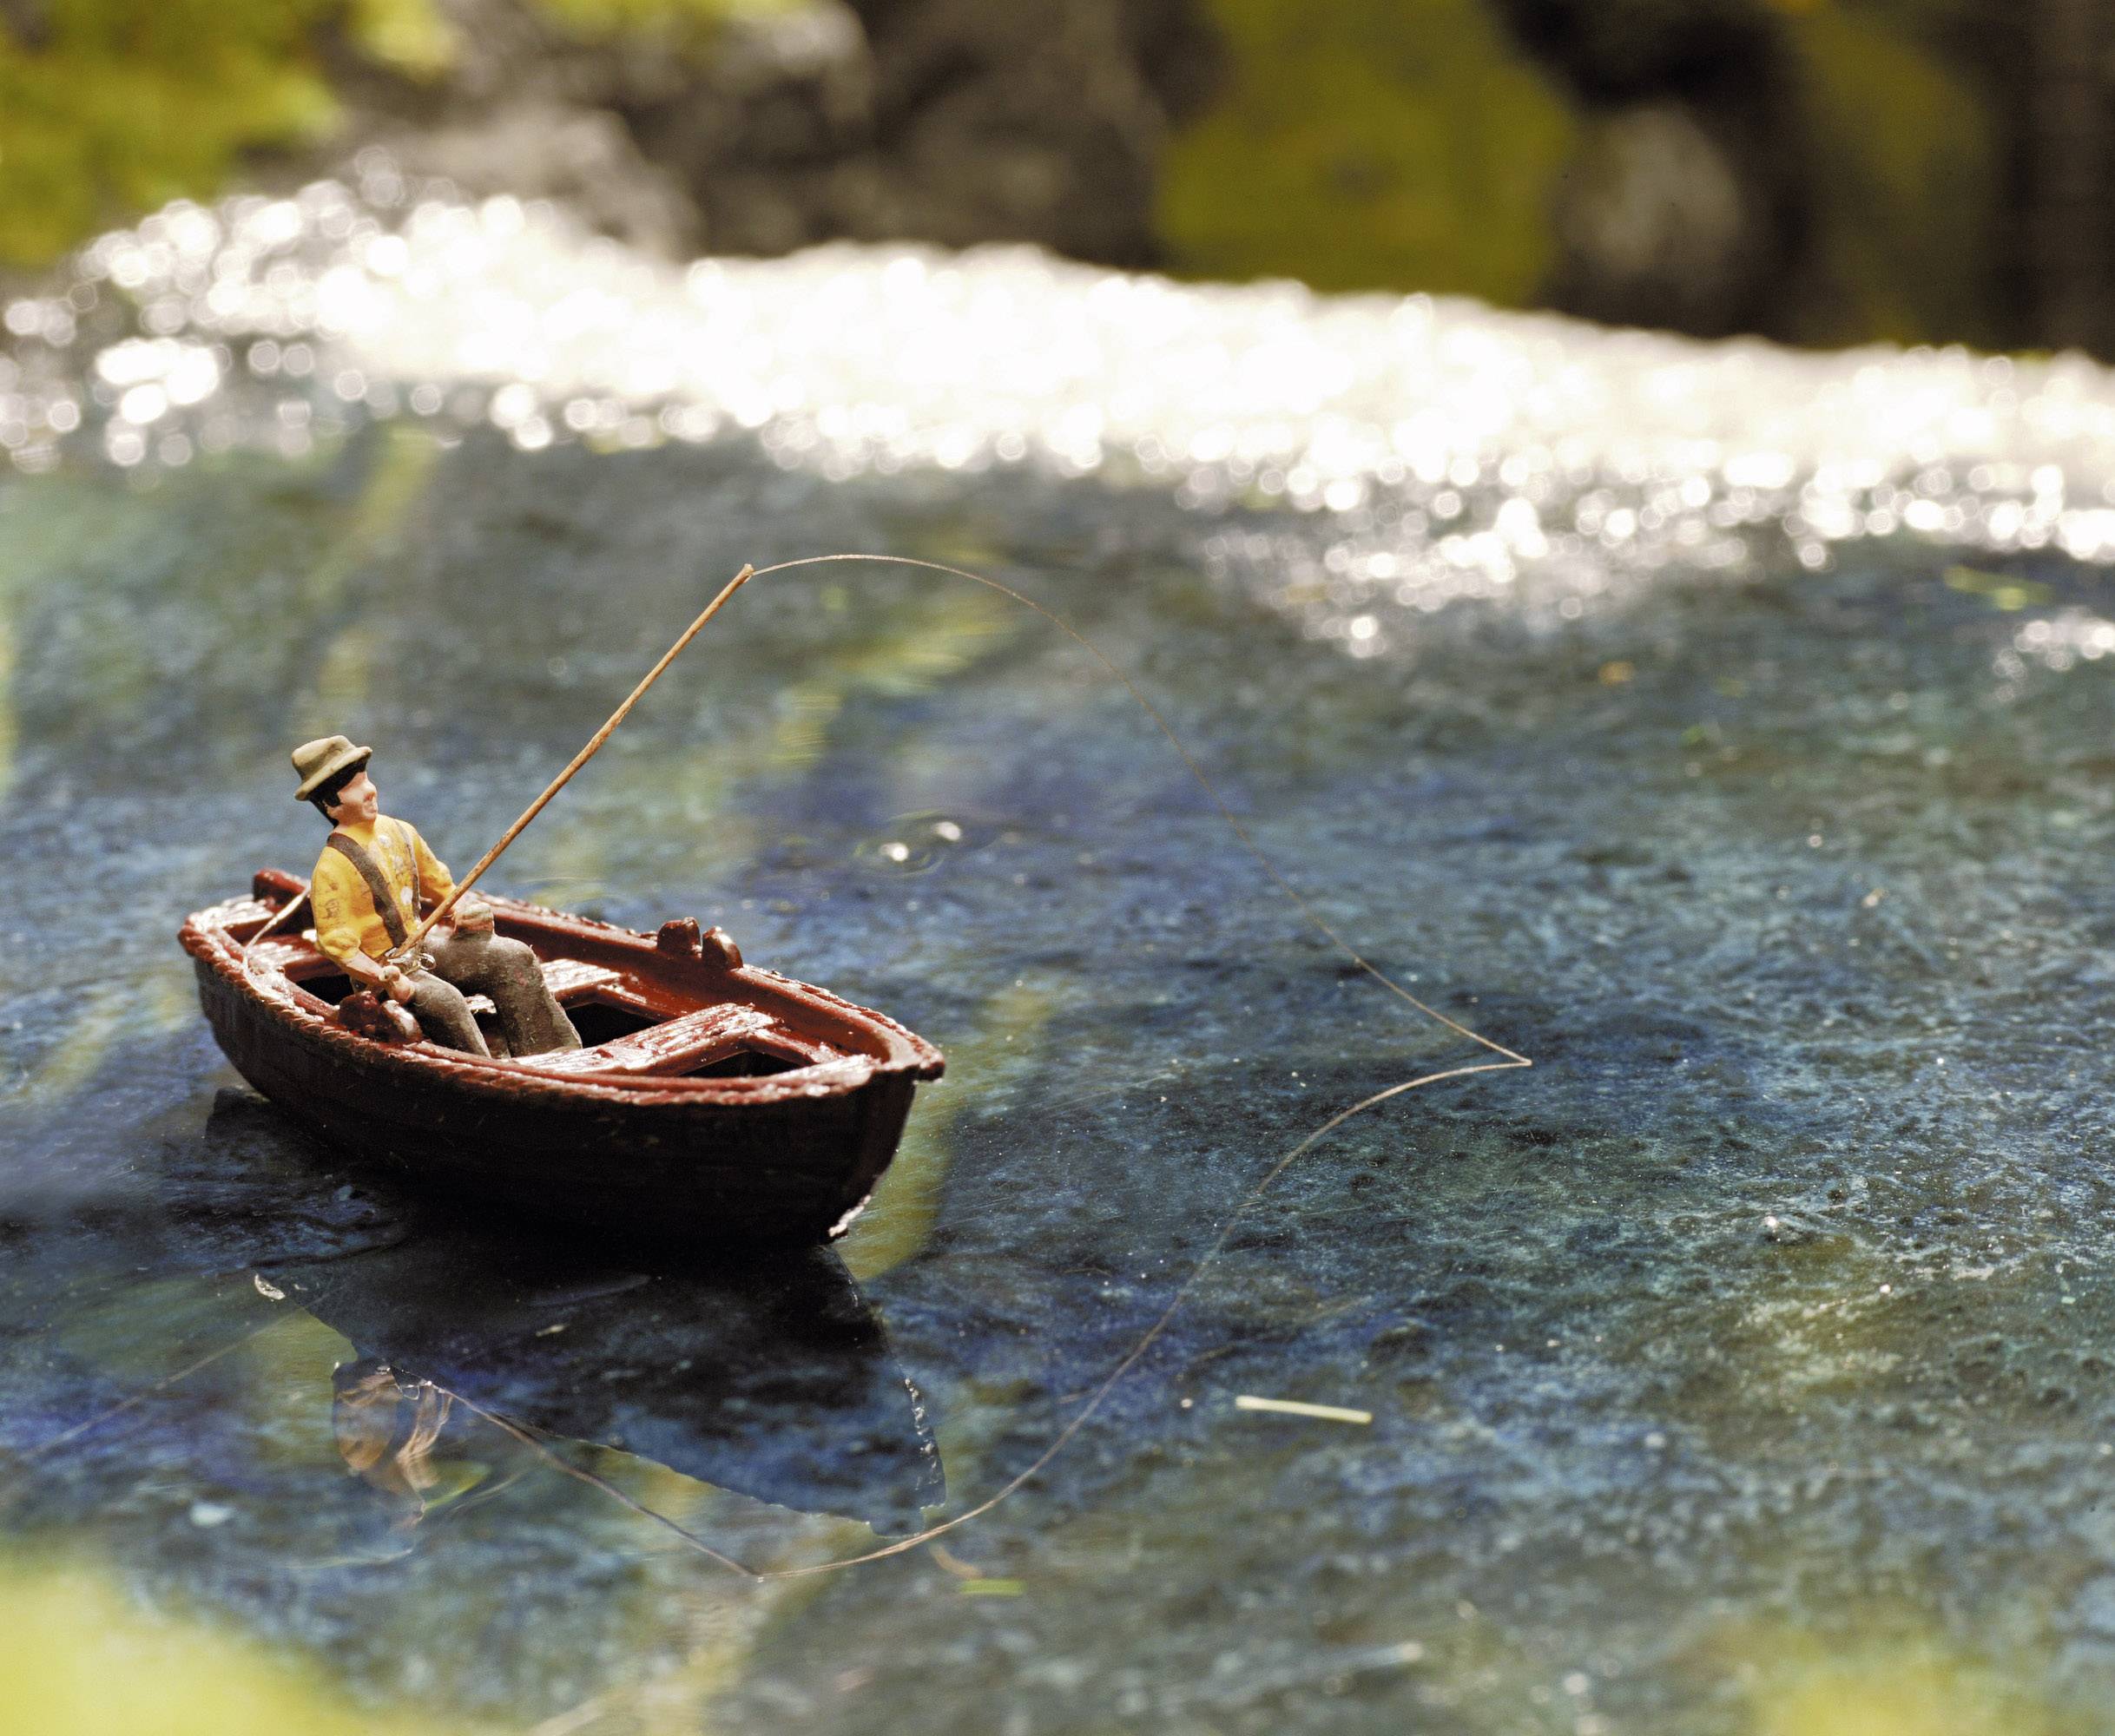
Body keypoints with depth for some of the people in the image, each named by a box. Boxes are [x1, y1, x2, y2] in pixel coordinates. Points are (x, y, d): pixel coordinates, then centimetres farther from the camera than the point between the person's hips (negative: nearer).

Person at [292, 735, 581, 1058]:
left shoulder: (400, 833, 4)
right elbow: (339, 946, -20)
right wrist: (384, 978, -34)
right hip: (379, 968, -7)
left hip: (422, 948, 7)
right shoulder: (332, 868, -19)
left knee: (514, 958, -6)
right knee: (442, 999, -35)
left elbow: (439, 885, 19)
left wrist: (465, 907, -2)